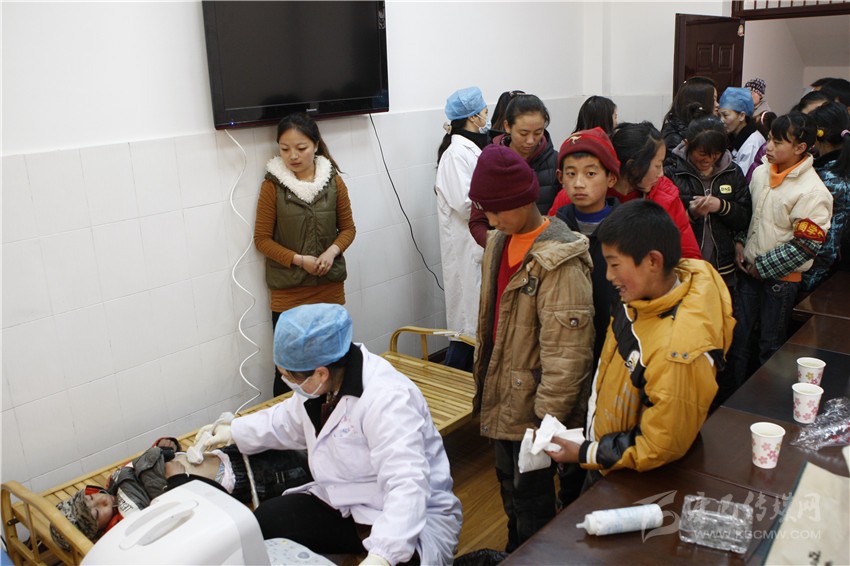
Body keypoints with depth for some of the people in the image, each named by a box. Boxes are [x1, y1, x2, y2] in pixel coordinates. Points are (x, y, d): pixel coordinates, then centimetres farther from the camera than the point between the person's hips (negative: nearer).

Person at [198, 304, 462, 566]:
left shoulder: (387, 399, -29)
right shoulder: (323, 385, -2)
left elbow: (407, 485, -39)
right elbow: (288, 420, 22)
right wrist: (233, 432, 20)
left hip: (413, 521, -8)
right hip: (346, 506, 9)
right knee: (263, 523, -1)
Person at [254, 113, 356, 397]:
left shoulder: (333, 181, 0)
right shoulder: (272, 185, -7)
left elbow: (347, 228, 7)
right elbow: (262, 238, -4)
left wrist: (332, 251, -13)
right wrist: (299, 260, -15)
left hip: (330, 288, 2)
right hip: (288, 292, -2)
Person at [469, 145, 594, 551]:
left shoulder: (559, 261, -23)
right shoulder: (498, 243, 3)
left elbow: (567, 353, -24)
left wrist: (549, 417, -20)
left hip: (532, 402, -8)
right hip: (503, 395, 8)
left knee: (531, 493, 9)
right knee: (509, 484, 24)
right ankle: (514, 552, 45)